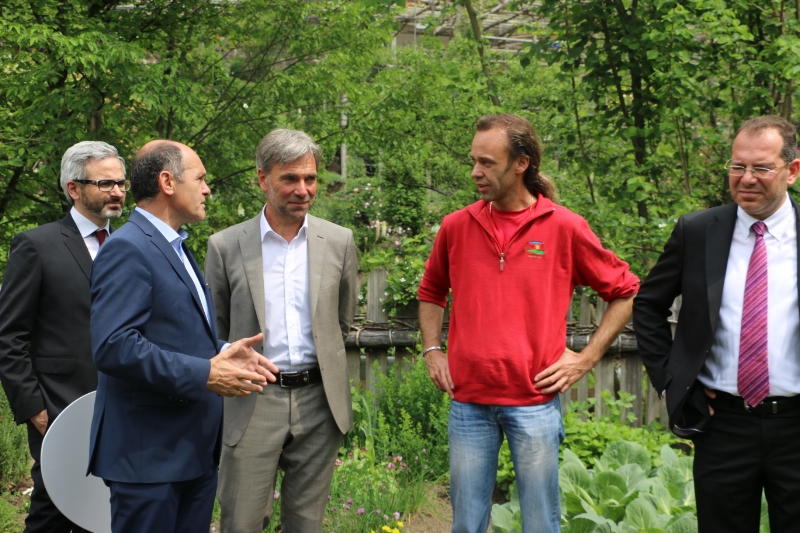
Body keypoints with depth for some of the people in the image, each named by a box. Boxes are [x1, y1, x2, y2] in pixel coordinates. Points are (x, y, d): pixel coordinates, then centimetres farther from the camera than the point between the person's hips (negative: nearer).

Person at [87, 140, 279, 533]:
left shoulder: (175, 248, 18)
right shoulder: (127, 249, -14)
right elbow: (113, 346, -24)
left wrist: (223, 352, 4)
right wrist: (204, 375, -23)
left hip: (197, 450, 9)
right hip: (149, 454, -9)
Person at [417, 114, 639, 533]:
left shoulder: (565, 227, -3)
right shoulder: (456, 226, 5)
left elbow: (624, 293, 5)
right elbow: (431, 293, 22)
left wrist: (585, 358, -1)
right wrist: (432, 350, 10)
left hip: (535, 400, -2)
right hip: (468, 400, 3)